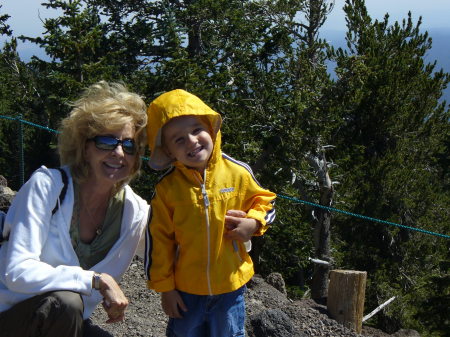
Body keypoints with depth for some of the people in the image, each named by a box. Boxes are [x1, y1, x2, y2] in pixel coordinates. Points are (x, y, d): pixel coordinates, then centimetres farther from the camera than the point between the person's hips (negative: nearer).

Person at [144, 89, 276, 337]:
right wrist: (164, 287, -3)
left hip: (230, 285, 0)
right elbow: (158, 240, -5)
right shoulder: (167, 188, -11)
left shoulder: (237, 173, -9)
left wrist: (253, 223, -15)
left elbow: (264, 201, 7)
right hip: (185, 288, 0)